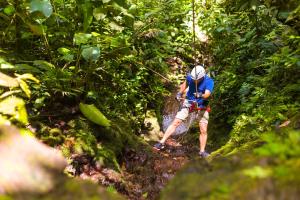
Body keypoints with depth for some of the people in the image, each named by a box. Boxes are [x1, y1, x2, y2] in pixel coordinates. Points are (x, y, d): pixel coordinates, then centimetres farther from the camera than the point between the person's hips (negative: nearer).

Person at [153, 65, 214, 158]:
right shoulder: (190, 77, -14)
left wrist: (201, 95, -57)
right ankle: (161, 143, -5)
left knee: (203, 130, -3)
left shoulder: (209, 81, -22)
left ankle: (202, 151, 14)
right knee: (175, 123, -8)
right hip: (189, 102, 1)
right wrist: (180, 93, -2)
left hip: (202, 106, -1)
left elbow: (207, 94, -37)